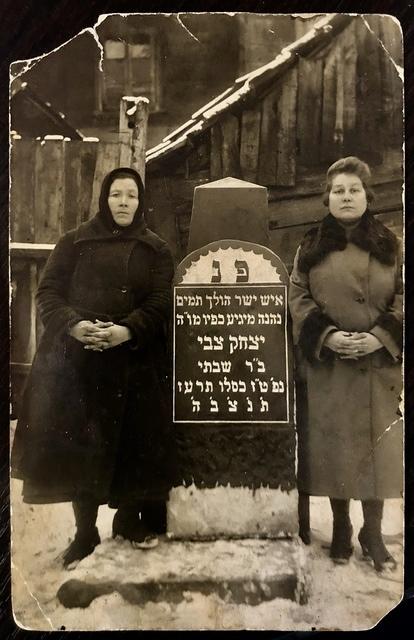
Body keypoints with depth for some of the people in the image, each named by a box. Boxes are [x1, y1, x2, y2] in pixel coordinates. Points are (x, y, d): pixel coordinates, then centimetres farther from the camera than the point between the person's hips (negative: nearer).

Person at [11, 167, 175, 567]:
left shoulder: (156, 250, 9)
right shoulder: (74, 242, 9)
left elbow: (160, 303, -2)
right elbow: (48, 292, 3)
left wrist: (127, 330, -20)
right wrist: (73, 326, -16)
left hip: (135, 362, 0)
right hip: (76, 359, 0)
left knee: (132, 442, 4)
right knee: (80, 445, 2)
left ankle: (130, 519, 26)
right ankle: (85, 532, 18)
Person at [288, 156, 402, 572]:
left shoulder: (389, 245, 7)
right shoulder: (311, 246, 6)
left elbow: (402, 299, 4)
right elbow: (298, 297, 1)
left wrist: (380, 338, -12)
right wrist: (327, 336, -13)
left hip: (377, 363, 1)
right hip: (326, 364, 0)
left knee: (376, 447, 4)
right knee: (332, 445, 6)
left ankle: (373, 534, 20)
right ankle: (341, 530, 24)